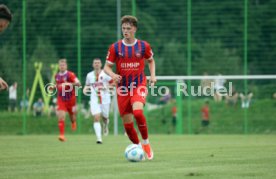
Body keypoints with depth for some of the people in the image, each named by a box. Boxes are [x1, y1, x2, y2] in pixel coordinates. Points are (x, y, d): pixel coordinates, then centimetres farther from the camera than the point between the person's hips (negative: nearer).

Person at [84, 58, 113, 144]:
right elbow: (87, 85, 21)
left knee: (105, 117, 11)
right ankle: (99, 138, -17)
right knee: (96, 118, -14)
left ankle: (106, 125, 50)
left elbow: (113, 82, -5)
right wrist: (85, 89, -1)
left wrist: (106, 87, -20)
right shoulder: (89, 75, 7)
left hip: (105, 99, -1)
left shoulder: (105, 73, -4)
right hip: (94, 99, 1)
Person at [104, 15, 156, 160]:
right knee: (127, 123, 2)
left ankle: (146, 142, -9)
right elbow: (107, 67, 3)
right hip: (122, 88, 2)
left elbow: (151, 61, 19)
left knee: (137, 112, -29)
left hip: (139, 85, -2)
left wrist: (152, 75, 4)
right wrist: (113, 75, -18)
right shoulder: (115, 47, 0)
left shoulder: (144, 46, 1)